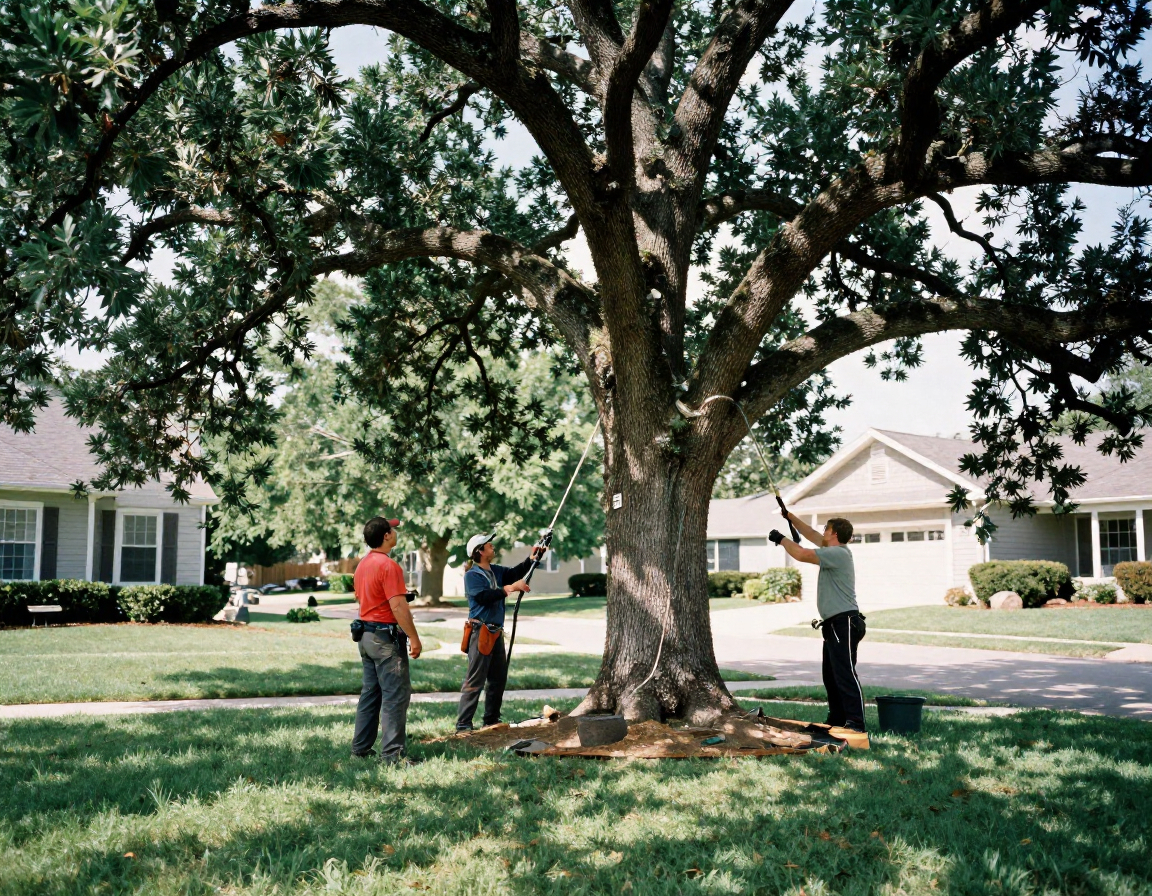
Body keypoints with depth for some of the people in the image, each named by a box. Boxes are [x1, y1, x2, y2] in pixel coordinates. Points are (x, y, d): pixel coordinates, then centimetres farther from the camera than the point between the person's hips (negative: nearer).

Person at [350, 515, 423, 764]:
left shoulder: (362, 564, 11)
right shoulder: (388, 565, -18)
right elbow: (398, 607, -22)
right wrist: (414, 638, -18)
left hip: (366, 635, 9)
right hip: (386, 636, -9)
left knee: (371, 692, 16)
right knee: (396, 695, -5)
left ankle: (361, 748, 21)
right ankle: (393, 753, -5)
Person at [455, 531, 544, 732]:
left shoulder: (496, 571, 14)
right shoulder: (472, 575, -10)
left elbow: (516, 572, 7)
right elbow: (484, 597, -21)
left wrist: (531, 559, -8)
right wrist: (510, 588, -22)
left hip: (496, 632, 9)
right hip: (480, 632, -9)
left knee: (499, 678, 14)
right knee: (475, 681, -10)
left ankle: (491, 721, 25)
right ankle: (463, 725, -7)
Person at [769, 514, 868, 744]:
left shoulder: (838, 553, -14)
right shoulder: (834, 551, 15)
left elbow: (801, 554, -19)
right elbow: (811, 535, 29)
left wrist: (781, 539, -4)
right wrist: (790, 517, 28)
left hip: (844, 623, -11)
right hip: (833, 624, 11)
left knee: (845, 673, -17)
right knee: (831, 676, 15)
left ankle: (856, 728, -23)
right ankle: (837, 723, 20)